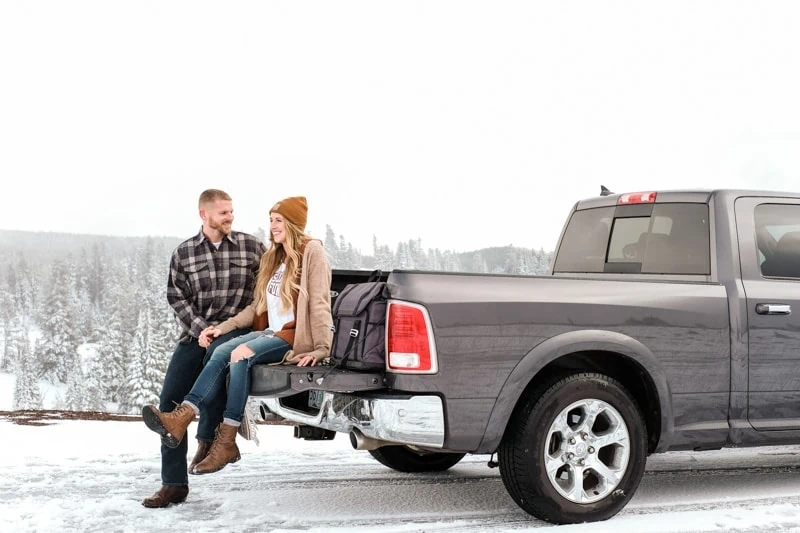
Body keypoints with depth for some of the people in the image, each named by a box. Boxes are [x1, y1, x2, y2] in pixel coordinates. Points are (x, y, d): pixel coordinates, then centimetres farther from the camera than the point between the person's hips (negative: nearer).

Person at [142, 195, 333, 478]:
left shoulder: (312, 251, -2)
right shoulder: (273, 258, 21)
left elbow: (320, 303, -10)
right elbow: (257, 306, 17)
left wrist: (322, 348, -17)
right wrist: (223, 327, 5)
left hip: (297, 335, -7)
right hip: (271, 332, 7)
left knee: (241, 354, -30)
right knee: (222, 352, -21)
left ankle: (226, 441, -29)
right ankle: (181, 417, -37)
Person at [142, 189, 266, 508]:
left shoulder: (251, 246, 4)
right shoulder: (184, 253, 6)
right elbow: (177, 297, 4)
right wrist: (200, 329, -10)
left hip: (235, 329, -3)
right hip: (195, 332, 3)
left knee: (217, 354, -38)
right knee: (169, 401, -5)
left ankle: (209, 439, -22)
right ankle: (174, 484, 5)